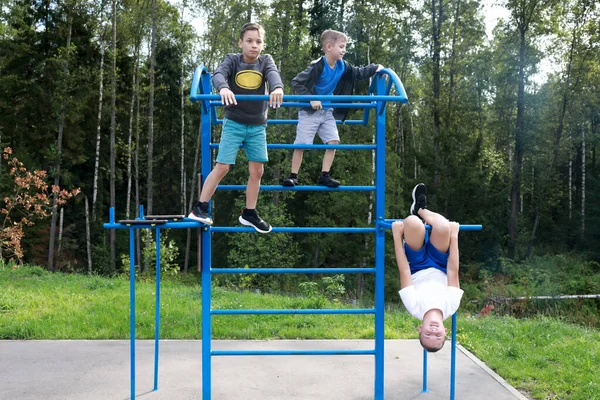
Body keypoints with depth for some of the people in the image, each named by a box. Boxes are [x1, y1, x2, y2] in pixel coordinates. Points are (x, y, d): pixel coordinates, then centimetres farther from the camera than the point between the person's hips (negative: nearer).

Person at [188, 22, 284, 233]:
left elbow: (273, 74, -22)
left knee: (257, 171, 4)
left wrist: (277, 88, -46)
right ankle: (199, 208, 6)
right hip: (234, 123, -3)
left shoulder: (266, 60, 0)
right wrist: (223, 88, -48)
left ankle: (249, 213, 19)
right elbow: (218, 74, -24)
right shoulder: (232, 60, -5)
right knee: (222, 167, -7)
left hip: (258, 126, 3)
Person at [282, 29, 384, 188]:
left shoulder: (342, 66, -3)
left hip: (328, 112, 6)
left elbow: (359, 73, 10)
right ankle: (293, 176, 5)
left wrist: (376, 67, -3)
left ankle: (324, 175, 4)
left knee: (333, 142, -3)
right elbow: (296, 82, -24)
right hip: (309, 111, -6)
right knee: (301, 144, -5)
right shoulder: (317, 66, -23)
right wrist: (311, 98, -30)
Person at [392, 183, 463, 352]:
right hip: (440, 268, 2)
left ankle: (419, 209, 9)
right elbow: (453, 272, -27)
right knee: (443, 227, -28)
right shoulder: (451, 306, -34)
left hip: (417, 269, -1)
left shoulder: (415, 307, -37)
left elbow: (405, 271, -34)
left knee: (413, 223, -33)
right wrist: (454, 235, -21)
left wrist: (397, 235, -26)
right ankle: (420, 209, 10)